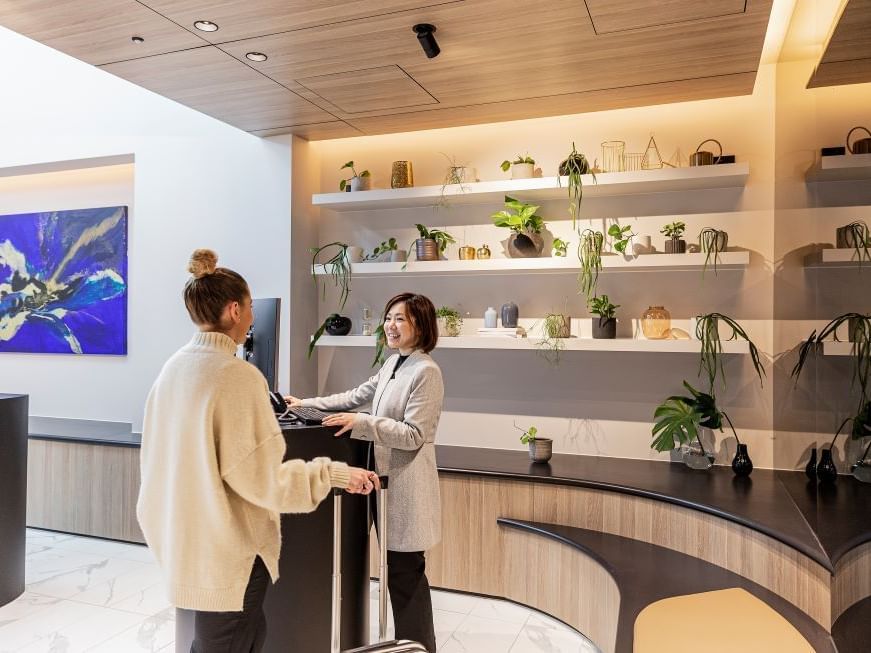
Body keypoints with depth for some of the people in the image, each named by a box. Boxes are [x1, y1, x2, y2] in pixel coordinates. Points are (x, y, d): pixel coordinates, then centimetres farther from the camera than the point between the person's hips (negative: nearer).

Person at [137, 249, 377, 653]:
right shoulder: (237, 375, -23)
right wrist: (335, 474, -15)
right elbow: (258, 476, -23)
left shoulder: (174, 368, 3)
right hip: (225, 549, -8)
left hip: (186, 538, 8)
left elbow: (169, 457, 13)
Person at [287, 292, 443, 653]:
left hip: (407, 487, -9)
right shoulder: (392, 364, 12)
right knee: (397, 572, 18)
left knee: (406, 576, 2)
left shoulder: (426, 371, -16)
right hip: (388, 481, 9)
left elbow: (414, 435, -19)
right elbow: (356, 396, 22)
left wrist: (362, 423, -26)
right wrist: (307, 404, 20)